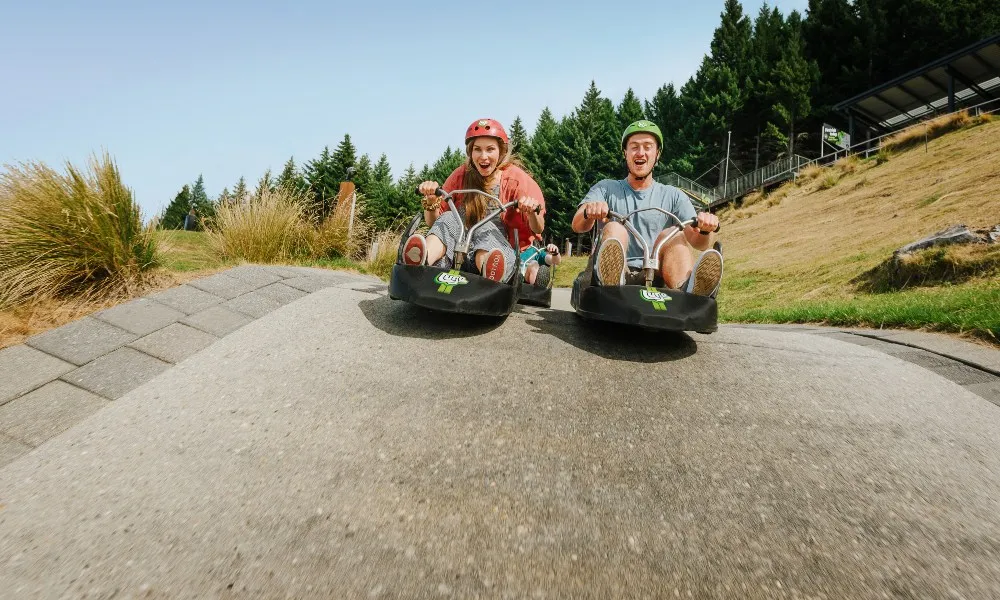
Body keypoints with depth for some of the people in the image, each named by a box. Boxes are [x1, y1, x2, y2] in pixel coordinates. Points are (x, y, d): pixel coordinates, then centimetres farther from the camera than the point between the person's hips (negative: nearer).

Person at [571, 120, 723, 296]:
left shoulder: (673, 196, 14)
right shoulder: (606, 189, 13)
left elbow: (698, 242, 2)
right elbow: (578, 226, -6)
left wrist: (705, 230, -23)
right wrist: (589, 213, -31)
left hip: (655, 278, 1)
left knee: (672, 234, -21)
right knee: (614, 228, -22)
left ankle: (689, 293, -49)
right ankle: (612, 288, -52)